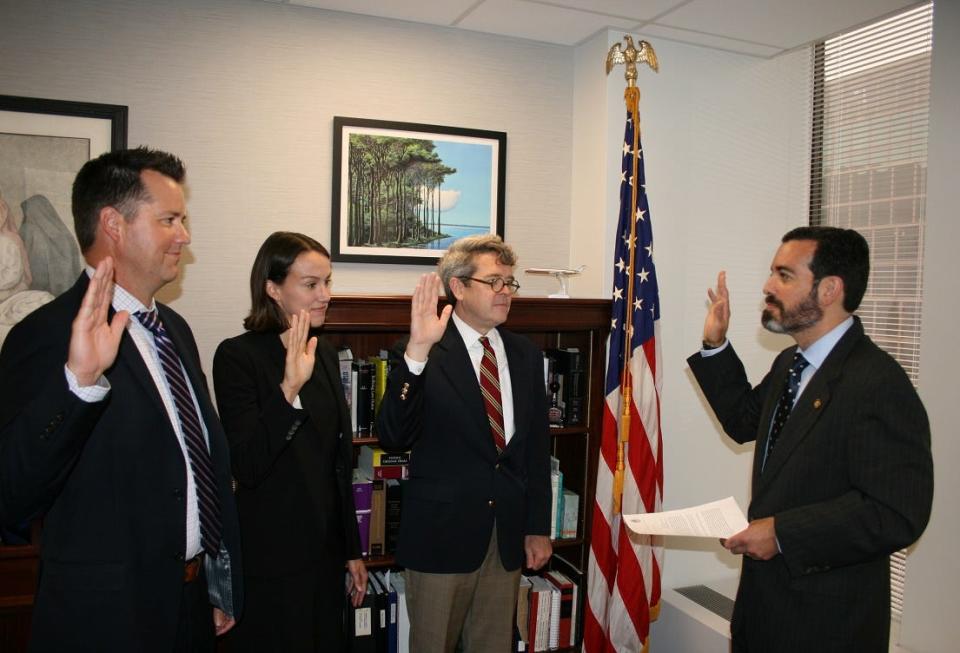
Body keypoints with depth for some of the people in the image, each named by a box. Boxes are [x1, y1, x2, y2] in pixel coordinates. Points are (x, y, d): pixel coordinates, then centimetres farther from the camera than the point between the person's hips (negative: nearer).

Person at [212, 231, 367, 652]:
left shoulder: (325, 353, 7)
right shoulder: (238, 356, -13)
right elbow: (247, 467, -21)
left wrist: (352, 550, 15)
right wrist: (289, 388, -33)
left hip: (326, 551, 6)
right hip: (272, 559, -6)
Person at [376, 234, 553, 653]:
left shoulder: (526, 356, 6)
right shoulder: (421, 355, -11)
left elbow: (537, 447, 9)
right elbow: (392, 437, -21)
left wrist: (538, 528, 8)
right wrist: (417, 352, -31)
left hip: (509, 534, 5)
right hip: (442, 532, -4)